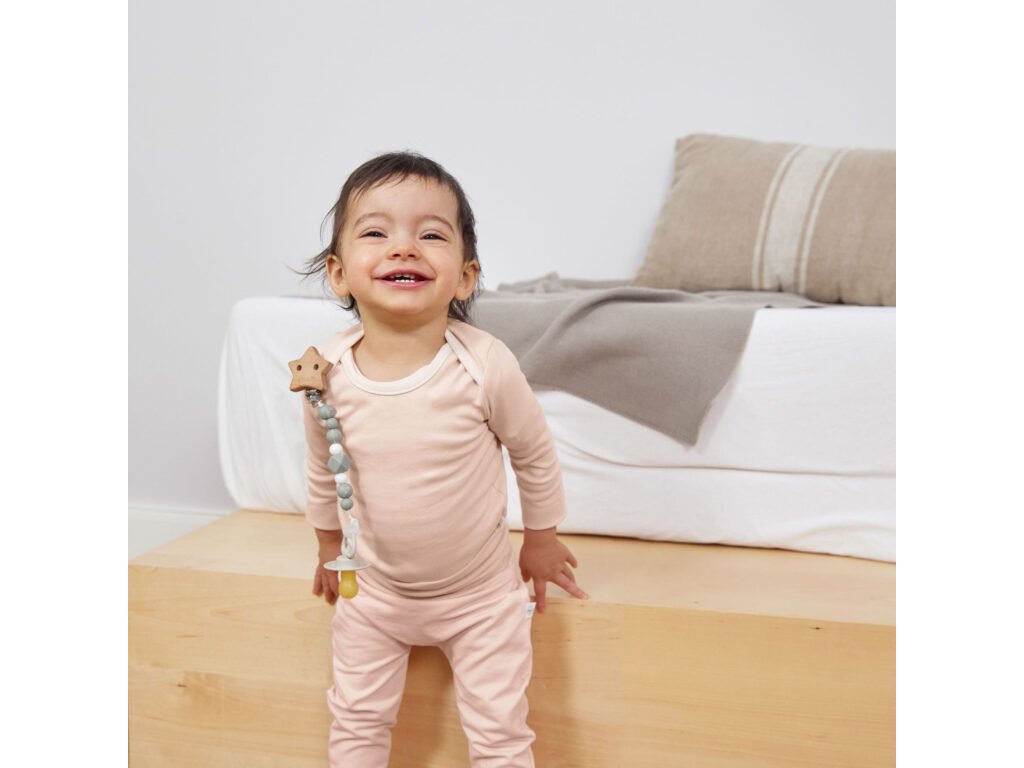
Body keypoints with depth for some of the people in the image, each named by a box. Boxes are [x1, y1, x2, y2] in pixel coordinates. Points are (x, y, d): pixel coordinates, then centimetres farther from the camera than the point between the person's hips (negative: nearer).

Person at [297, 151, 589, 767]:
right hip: (376, 592, 3)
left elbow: (535, 452, -7)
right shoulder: (328, 372, -17)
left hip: (482, 593, -2)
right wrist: (330, 551, 15)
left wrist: (542, 541, 5)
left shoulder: (485, 365, -26)